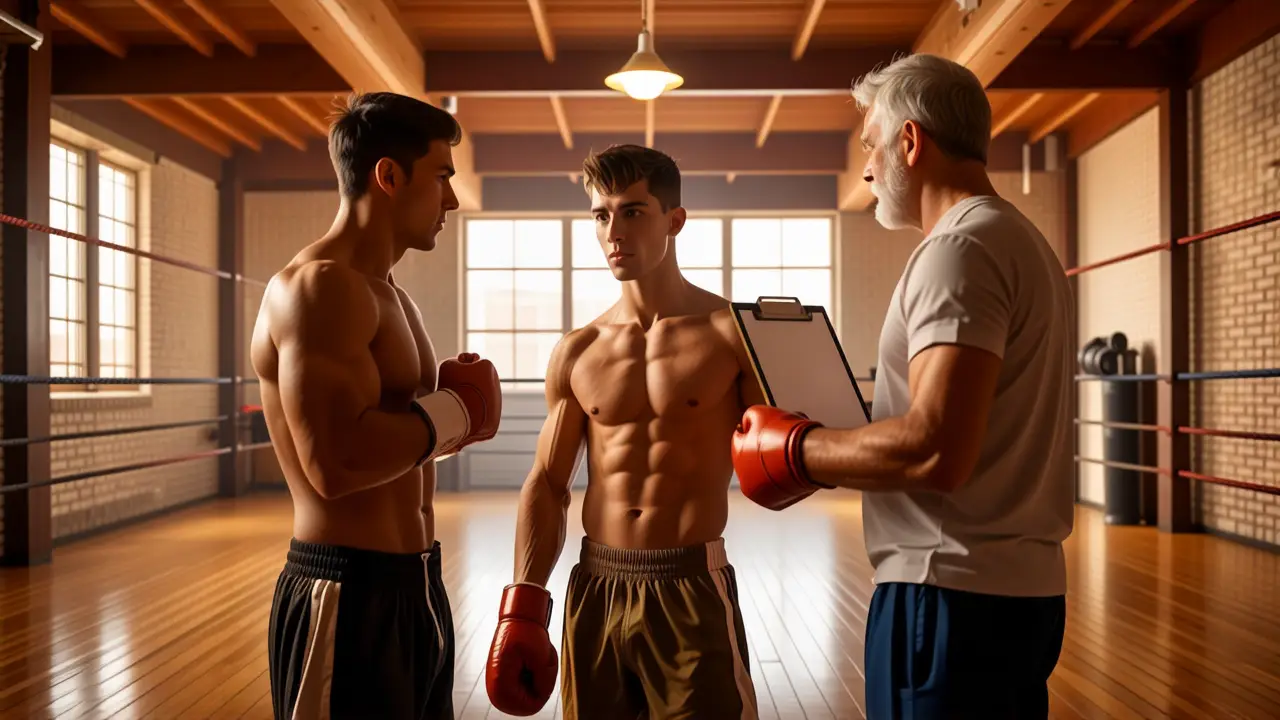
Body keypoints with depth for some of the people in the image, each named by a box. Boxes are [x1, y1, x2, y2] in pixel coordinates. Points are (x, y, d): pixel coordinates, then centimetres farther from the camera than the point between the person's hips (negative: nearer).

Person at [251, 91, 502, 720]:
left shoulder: (385, 292, 14)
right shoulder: (320, 286, -18)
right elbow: (335, 464, -30)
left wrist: (453, 406, -2)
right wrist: (456, 409, -16)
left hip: (412, 588, 10)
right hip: (350, 600, -9)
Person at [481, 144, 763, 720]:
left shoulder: (732, 333, -4)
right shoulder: (577, 353, 6)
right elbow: (547, 487, 9)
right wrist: (523, 609, 2)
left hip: (693, 587, -3)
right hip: (595, 589, 4)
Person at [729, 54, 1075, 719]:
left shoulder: (961, 249, -15)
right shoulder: (1023, 241, 17)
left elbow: (936, 450, -26)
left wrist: (795, 450, -12)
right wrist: (836, 446, 12)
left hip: (952, 595, -10)